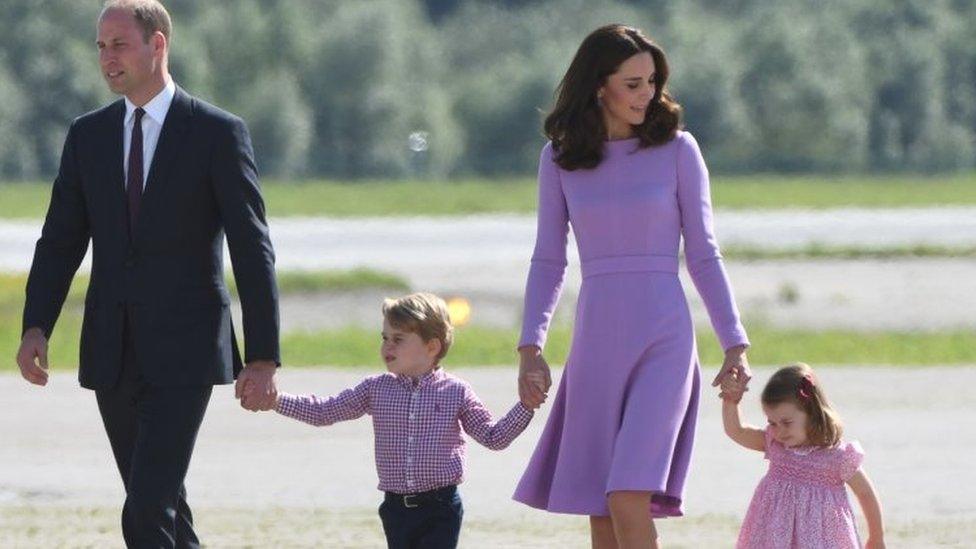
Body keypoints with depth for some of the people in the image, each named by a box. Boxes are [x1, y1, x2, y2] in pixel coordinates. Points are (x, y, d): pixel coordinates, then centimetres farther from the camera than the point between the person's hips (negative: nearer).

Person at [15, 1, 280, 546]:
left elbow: (253, 250, -5)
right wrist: (36, 327, -5)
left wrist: (264, 357, -9)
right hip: (113, 353, 5)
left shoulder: (218, 133, -4)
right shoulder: (88, 135, 10)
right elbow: (60, 241, 10)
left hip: (183, 353, -5)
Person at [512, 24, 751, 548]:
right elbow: (549, 261, 11)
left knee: (629, 497, -17)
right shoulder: (560, 157, 7)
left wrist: (735, 344, 0)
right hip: (596, 340, 3)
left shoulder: (677, 150, 1)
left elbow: (703, 255, 4)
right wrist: (530, 347, 2)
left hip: (663, 339, -3)